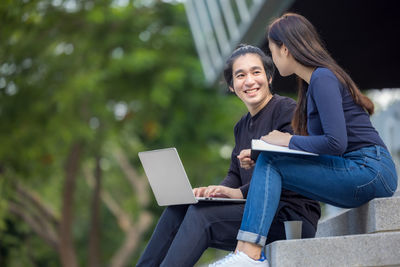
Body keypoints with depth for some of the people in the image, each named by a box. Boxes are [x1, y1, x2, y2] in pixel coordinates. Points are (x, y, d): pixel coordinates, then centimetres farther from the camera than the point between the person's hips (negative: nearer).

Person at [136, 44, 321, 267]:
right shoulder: (243, 126, 20)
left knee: (202, 215, -24)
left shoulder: (287, 110, -7)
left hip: (292, 215, -8)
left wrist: (240, 192, -21)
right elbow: (235, 174, 18)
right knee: (177, 209, -3)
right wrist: (213, 191, -5)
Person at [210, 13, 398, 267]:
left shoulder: (323, 79, -12)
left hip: (370, 171, -9)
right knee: (267, 166, 3)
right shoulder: (314, 81, 18)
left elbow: (335, 143, -23)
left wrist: (288, 141, -8)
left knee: (270, 162, -13)